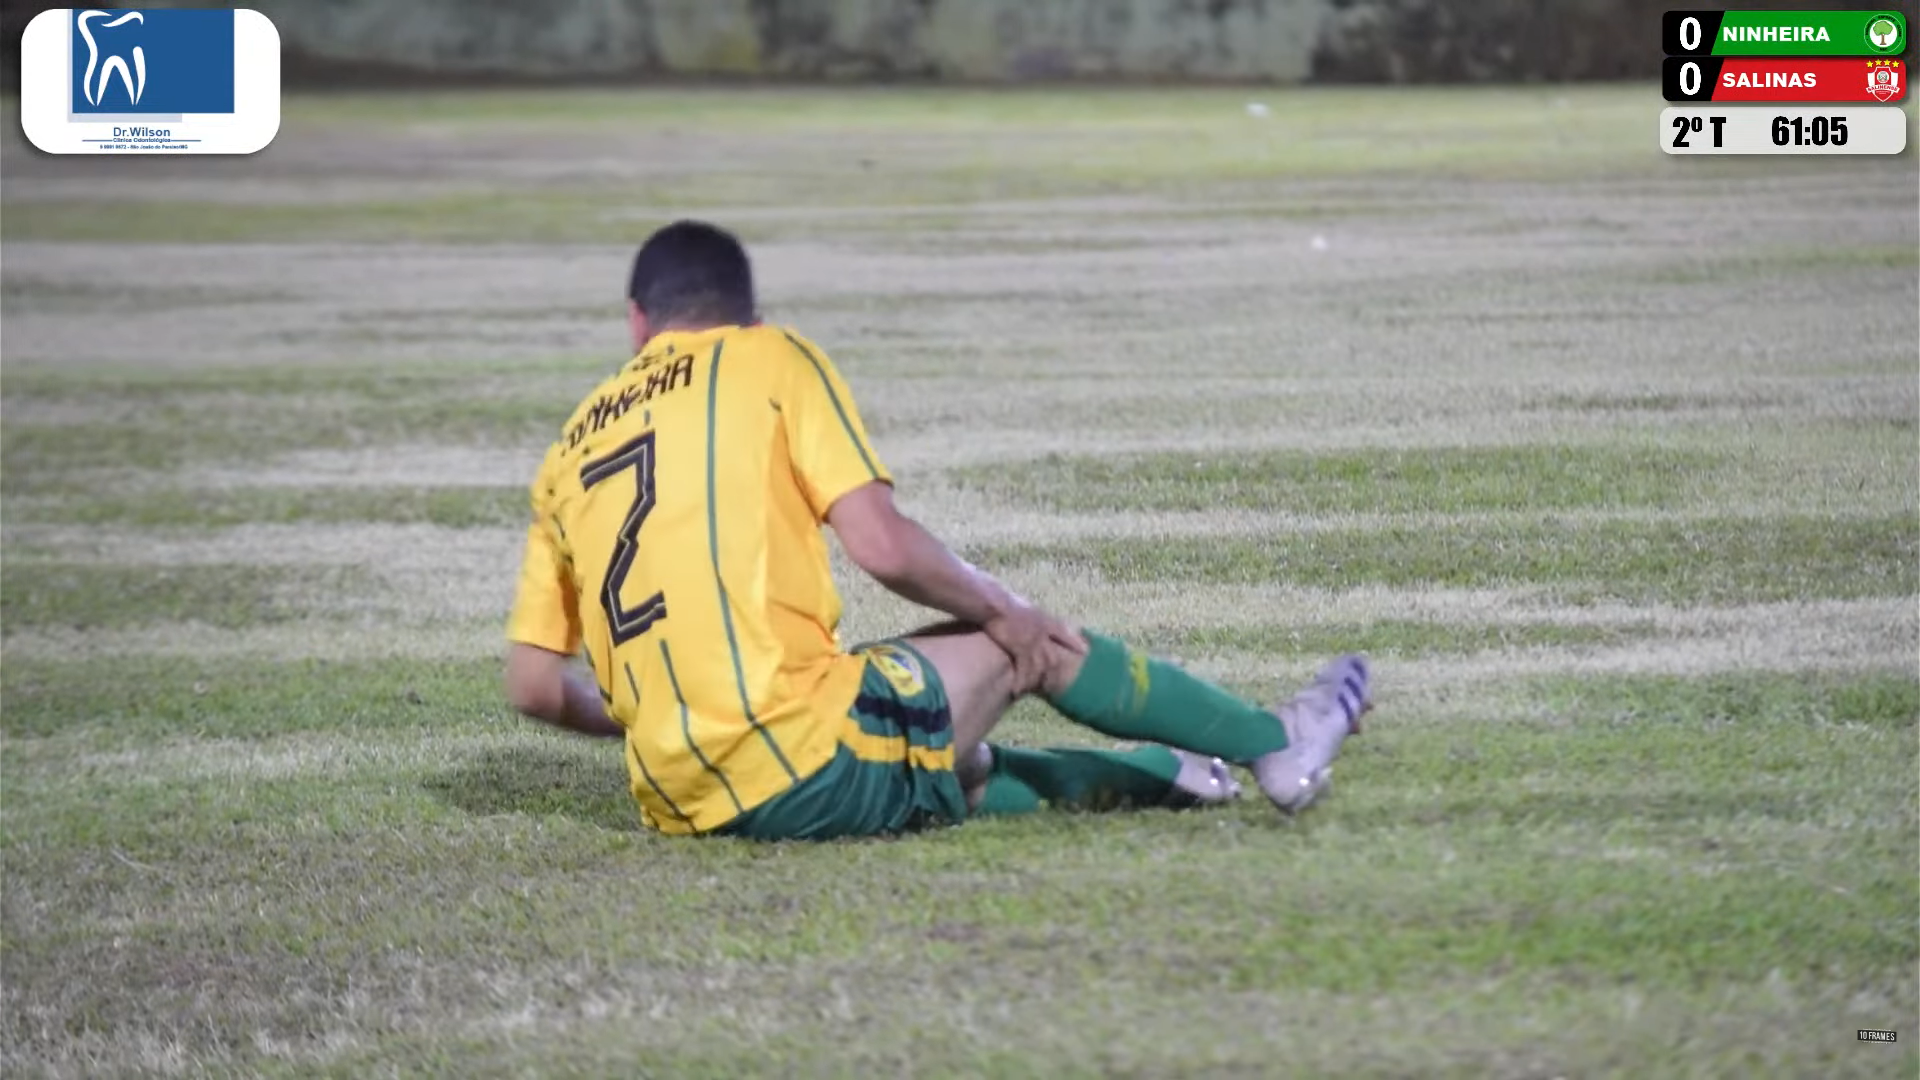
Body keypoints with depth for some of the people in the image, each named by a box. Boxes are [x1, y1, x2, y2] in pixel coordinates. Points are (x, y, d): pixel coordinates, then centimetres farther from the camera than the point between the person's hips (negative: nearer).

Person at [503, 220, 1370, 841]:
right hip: (805, 761, -5)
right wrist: (1004, 610, 10)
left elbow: (533, 685, 11)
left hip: (682, 809, 5)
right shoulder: (768, 359, 3)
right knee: (1032, 647, 18)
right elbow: (881, 544, -8)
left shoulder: (571, 446, 15)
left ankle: (1164, 774, 47)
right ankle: (1275, 746, 34)